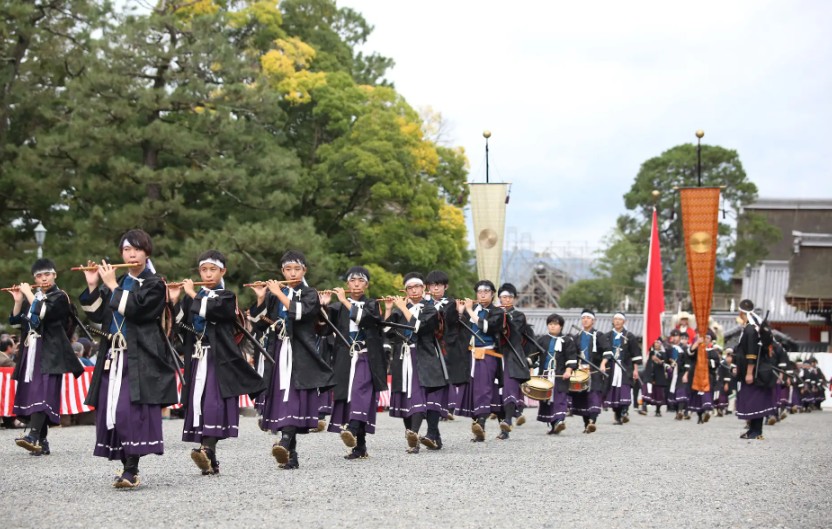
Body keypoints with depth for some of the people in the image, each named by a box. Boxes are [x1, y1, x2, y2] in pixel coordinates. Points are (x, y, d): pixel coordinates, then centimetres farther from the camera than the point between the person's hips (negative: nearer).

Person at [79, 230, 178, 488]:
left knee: (131, 411, -16)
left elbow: (133, 309, -15)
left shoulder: (154, 284, 1)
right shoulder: (116, 282, 18)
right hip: (113, 356, 6)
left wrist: (112, 286, -8)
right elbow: (96, 315, 12)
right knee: (109, 412, 0)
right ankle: (126, 466, 8)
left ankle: (132, 470, -15)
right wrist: (93, 286, 2)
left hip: (140, 358, -6)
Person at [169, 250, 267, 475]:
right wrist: (175, 301, -4)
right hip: (197, 358, 5)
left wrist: (193, 294, -5)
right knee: (198, 404, -1)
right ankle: (210, 459, 1)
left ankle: (207, 450, -30)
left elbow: (209, 310, -16)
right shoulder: (193, 298, 16)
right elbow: (180, 324, 8)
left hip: (220, 359, -5)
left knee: (214, 403, -17)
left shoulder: (227, 297, 3)